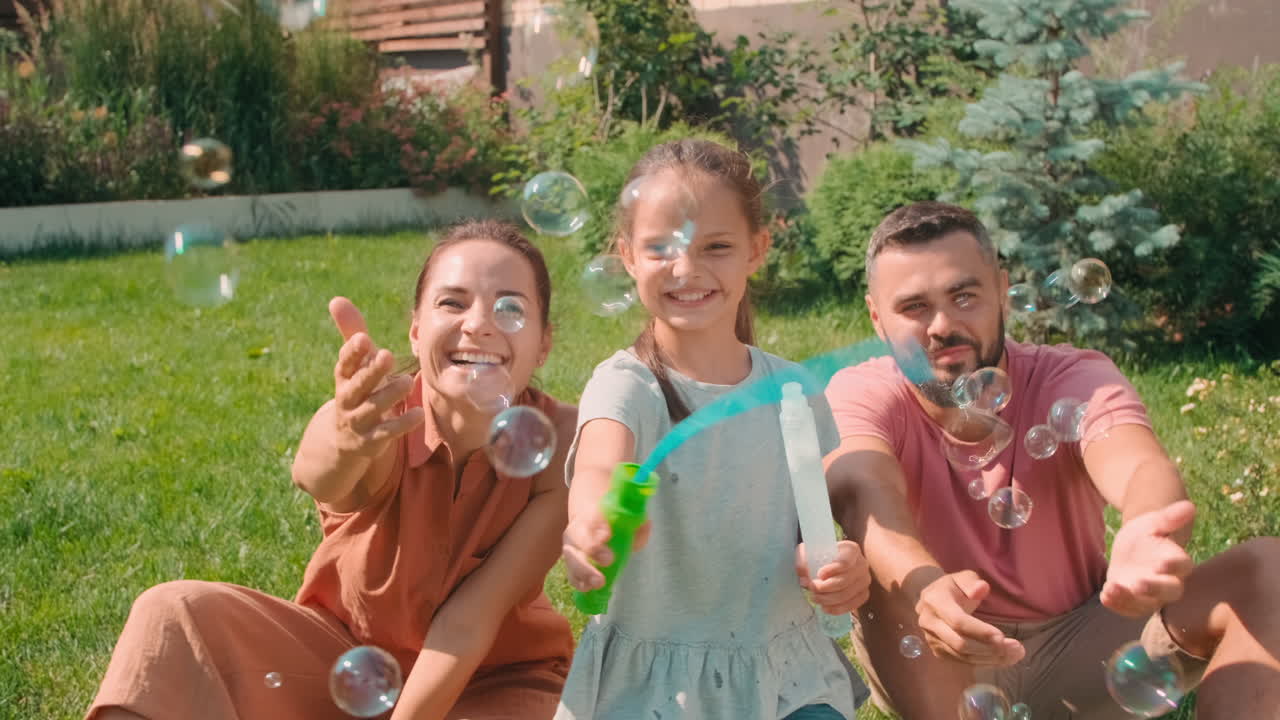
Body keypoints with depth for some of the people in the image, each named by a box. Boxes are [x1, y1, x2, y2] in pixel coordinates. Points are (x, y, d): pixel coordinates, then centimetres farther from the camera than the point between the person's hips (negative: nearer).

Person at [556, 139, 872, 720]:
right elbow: (599, 467, -33)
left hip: (785, 671, 3)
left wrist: (839, 567, -13)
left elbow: (810, 525, 10)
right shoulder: (626, 384, -11)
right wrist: (593, 517, -56)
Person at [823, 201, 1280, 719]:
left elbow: (1143, 466, -36)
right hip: (942, 669, -1)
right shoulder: (862, 395, -13)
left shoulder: (1074, 380, -13)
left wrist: (1150, 537, -62)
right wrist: (923, 586, -59)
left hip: (1086, 647, 1)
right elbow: (865, 492, -36)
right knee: (868, 572, -33)